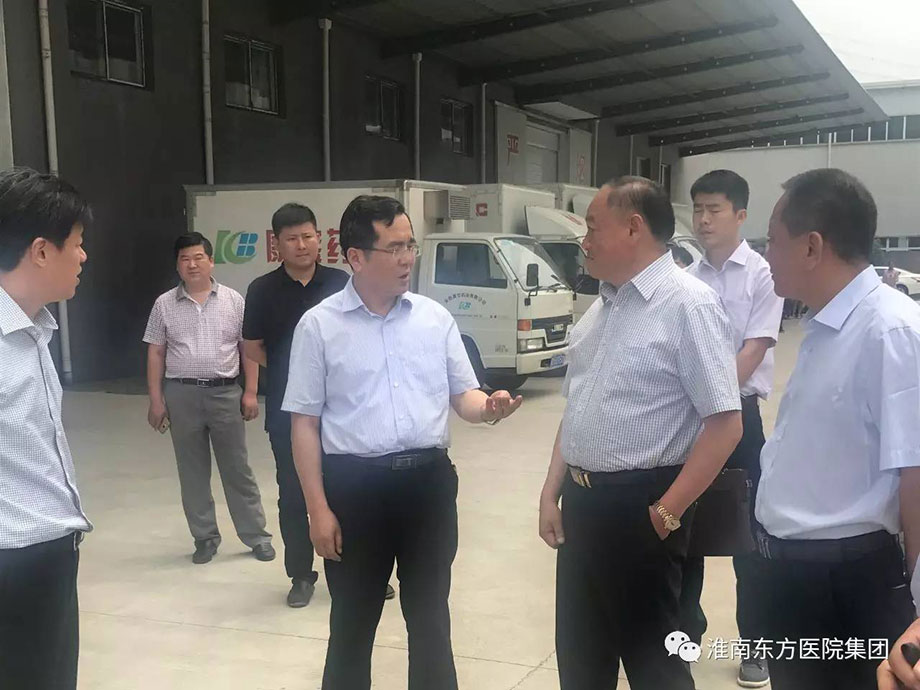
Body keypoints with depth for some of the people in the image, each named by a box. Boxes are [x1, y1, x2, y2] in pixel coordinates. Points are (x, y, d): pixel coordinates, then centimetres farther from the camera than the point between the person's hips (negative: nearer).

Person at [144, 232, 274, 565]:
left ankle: (256, 536, 15)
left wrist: (251, 392, -3)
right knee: (192, 472, 8)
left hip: (225, 393, -1)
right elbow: (155, 354, 5)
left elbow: (248, 348, 3)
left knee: (237, 468, 5)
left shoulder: (233, 300, 3)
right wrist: (156, 400, -1)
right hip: (181, 394, 1)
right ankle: (205, 538, 20)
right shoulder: (165, 304, 4)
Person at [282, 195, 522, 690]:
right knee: (353, 621, 12)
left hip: (429, 481, 3)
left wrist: (489, 407, -16)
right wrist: (318, 509, -7)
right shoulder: (319, 325, -3)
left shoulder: (436, 318, 5)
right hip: (355, 485, -2)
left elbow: (462, 395, 9)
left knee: (431, 616, 16)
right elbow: (305, 423, -3)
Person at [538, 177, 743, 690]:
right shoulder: (601, 307, 11)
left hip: (638, 505, -8)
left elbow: (725, 423, -20)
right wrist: (552, 492, 14)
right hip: (580, 501, 8)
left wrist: (666, 512, -18)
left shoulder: (688, 304, -15)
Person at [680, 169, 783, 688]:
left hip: (738, 411, -4)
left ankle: (756, 644, 19)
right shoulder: (687, 278, 5)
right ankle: (686, 627, 31)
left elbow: (753, 352, -13)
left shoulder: (762, 275, -7)